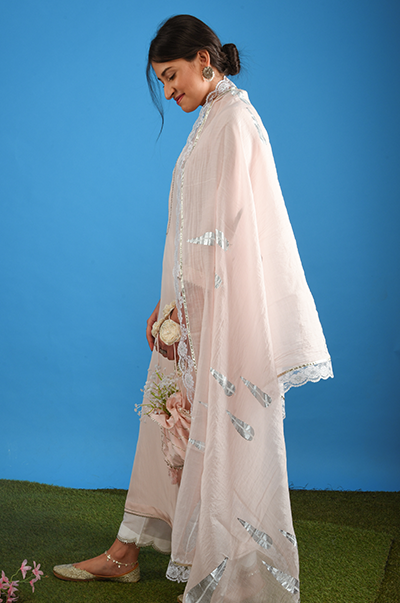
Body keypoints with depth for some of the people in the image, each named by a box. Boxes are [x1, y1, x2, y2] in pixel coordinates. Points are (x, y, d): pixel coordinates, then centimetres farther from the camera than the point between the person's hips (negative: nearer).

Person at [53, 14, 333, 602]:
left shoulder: (233, 120, -12)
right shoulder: (215, 119, 17)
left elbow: (222, 229, -19)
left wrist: (179, 304, -16)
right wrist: (174, 304, 15)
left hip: (222, 310, -10)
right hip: (201, 304, 10)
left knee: (220, 437, -1)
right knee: (174, 419, 14)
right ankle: (127, 553, 27)